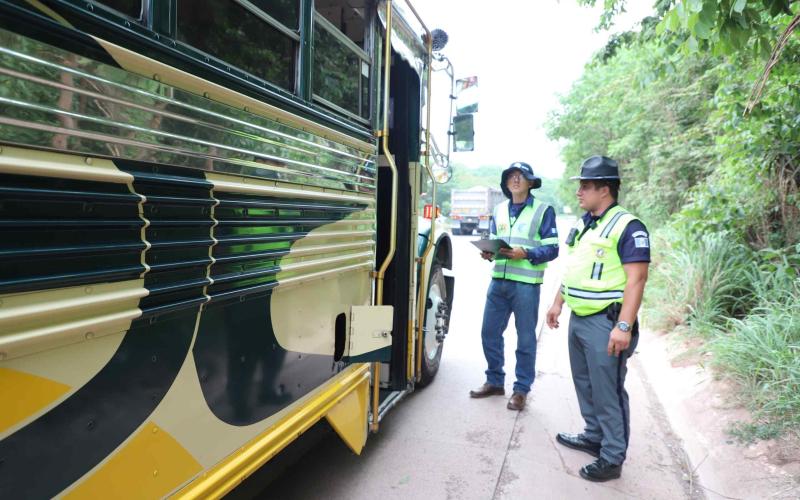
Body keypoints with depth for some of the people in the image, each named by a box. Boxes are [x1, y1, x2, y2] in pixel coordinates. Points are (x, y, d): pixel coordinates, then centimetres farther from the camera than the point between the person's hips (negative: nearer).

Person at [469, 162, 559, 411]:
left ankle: (521, 389, 19)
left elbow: (552, 249, -6)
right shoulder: (499, 210, 14)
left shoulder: (543, 210, -3)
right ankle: (495, 381, 28)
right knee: (489, 332, 10)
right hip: (498, 281, 5)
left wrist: (526, 254, -22)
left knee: (525, 338, 6)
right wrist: (488, 253, -4)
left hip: (526, 284, -5)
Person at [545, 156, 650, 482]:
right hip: (578, 319, 9)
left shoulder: (628, 227, -14)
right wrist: (558, 304, 21)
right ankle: (594, 436, 36)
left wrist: (624, 326, -25)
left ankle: (612, 458, 13)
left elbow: (636, 279, -19)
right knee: (585, 384, 19)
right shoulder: (583, 224, 13)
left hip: (605, 323, -9)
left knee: (608, 391, 0)